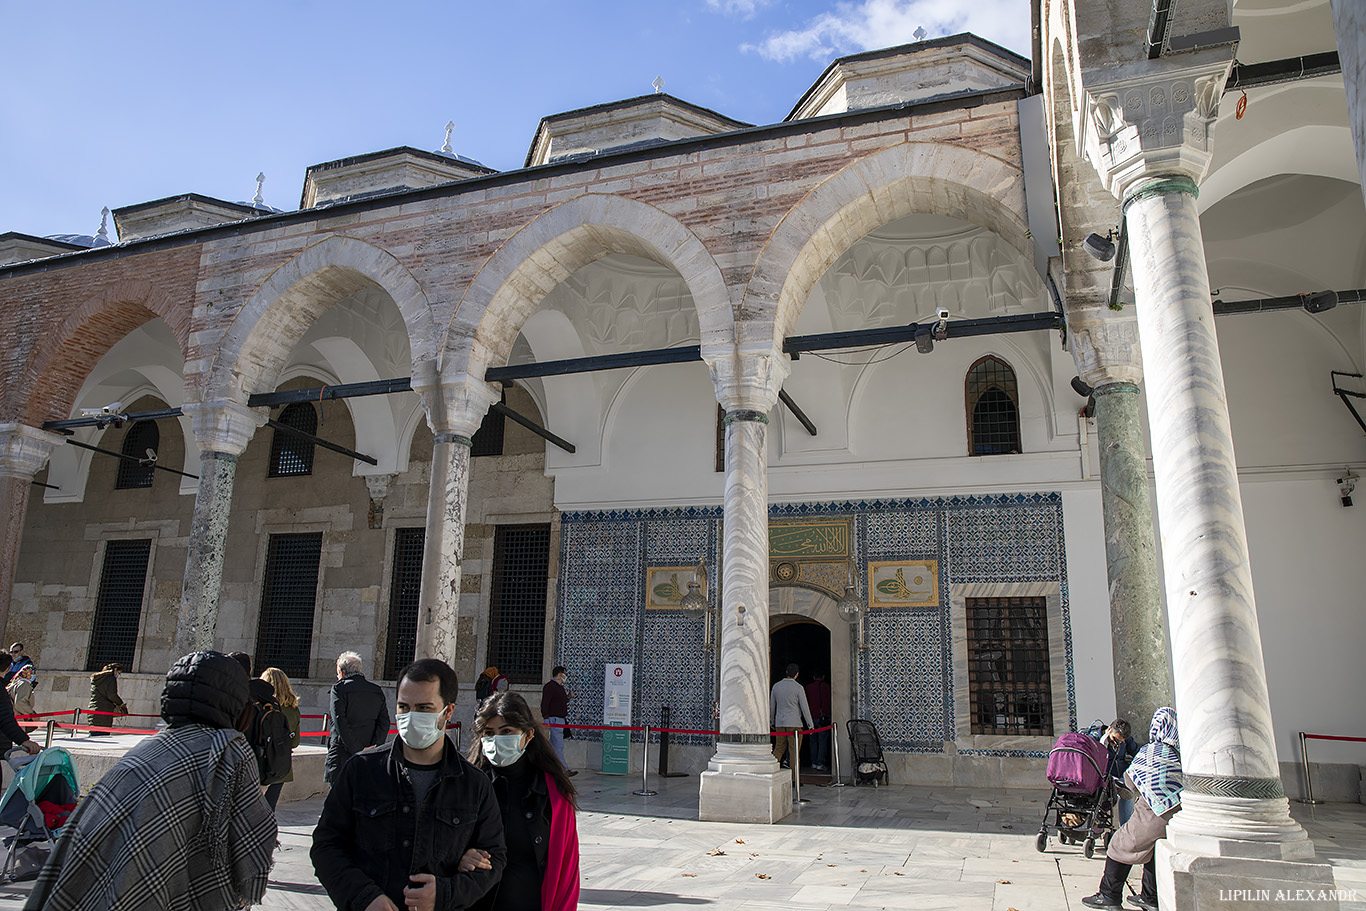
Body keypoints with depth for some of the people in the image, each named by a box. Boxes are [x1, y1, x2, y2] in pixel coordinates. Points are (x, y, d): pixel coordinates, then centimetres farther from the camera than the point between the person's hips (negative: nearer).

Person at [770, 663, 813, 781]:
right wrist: (810, 725, 1)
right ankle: (794, 779, 1)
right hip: (794, 723, -4)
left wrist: (772, 721, 25)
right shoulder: (798, 688, -7)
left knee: (779, 748, 13)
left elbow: (771, 706, 13)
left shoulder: (776, 686, 6)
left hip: (779, 723, 4)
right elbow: (804, 707, -6)